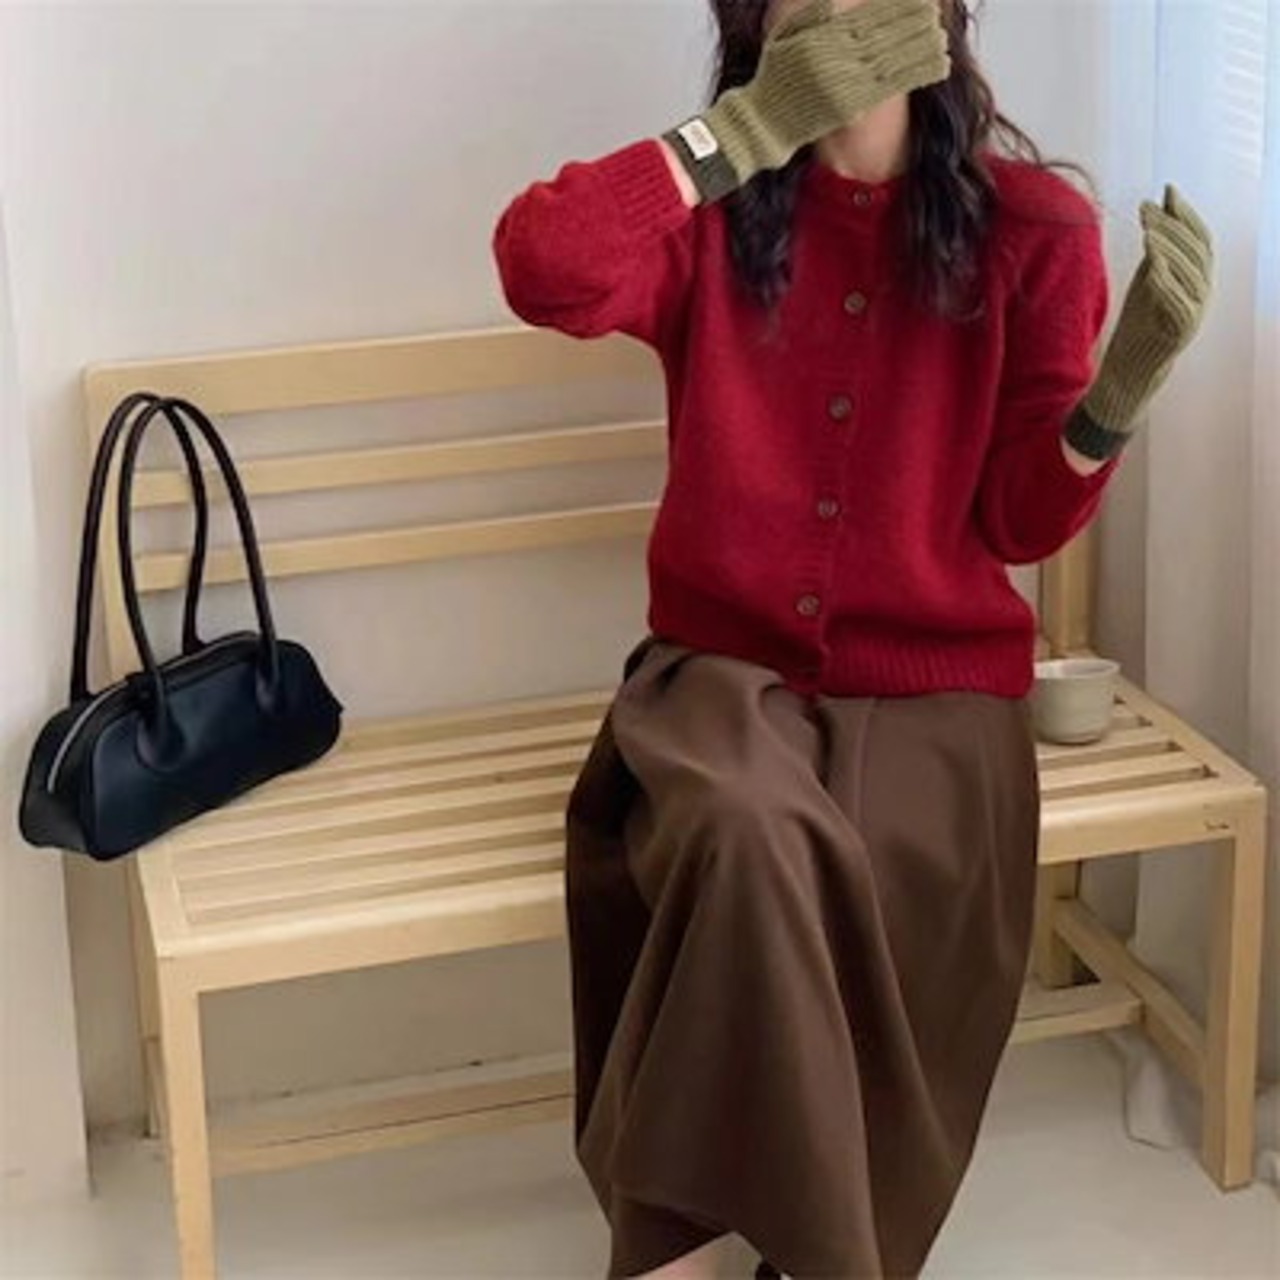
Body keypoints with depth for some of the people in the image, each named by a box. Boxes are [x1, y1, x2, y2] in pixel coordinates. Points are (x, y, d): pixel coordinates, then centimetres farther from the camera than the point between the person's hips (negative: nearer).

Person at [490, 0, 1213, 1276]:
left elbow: (1026, 520, -1)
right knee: (747, 838, -35)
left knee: (870, 901, -30)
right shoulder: (712, 213, 0)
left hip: (934, 690, 0)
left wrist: (1128, 376, -20)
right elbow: (540, 263, -24)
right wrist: (759, 122, -23)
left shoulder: (1034, 224, -1)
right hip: (723, 667, 0)